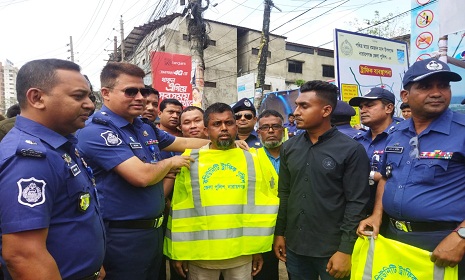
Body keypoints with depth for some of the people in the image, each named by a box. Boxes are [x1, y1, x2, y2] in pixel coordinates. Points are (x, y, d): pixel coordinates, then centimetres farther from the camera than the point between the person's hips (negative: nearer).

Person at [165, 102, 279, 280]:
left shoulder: (251, 160, 1)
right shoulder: (190, 160, -3)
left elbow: (263, 206, 4)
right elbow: (180, 210, 0)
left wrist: (258, 248, 5)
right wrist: (179, 252, 2)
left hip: (242, 253, 1)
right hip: (200, 254, -1)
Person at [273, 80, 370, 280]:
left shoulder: (351, 150, -11)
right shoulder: (289, 147, 3)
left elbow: (357, 203, -12)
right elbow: (283, 193, 7)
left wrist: (346, 250, -12)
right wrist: (279, 233, 7)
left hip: (333, 250, -4)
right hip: (294, 246, 4)